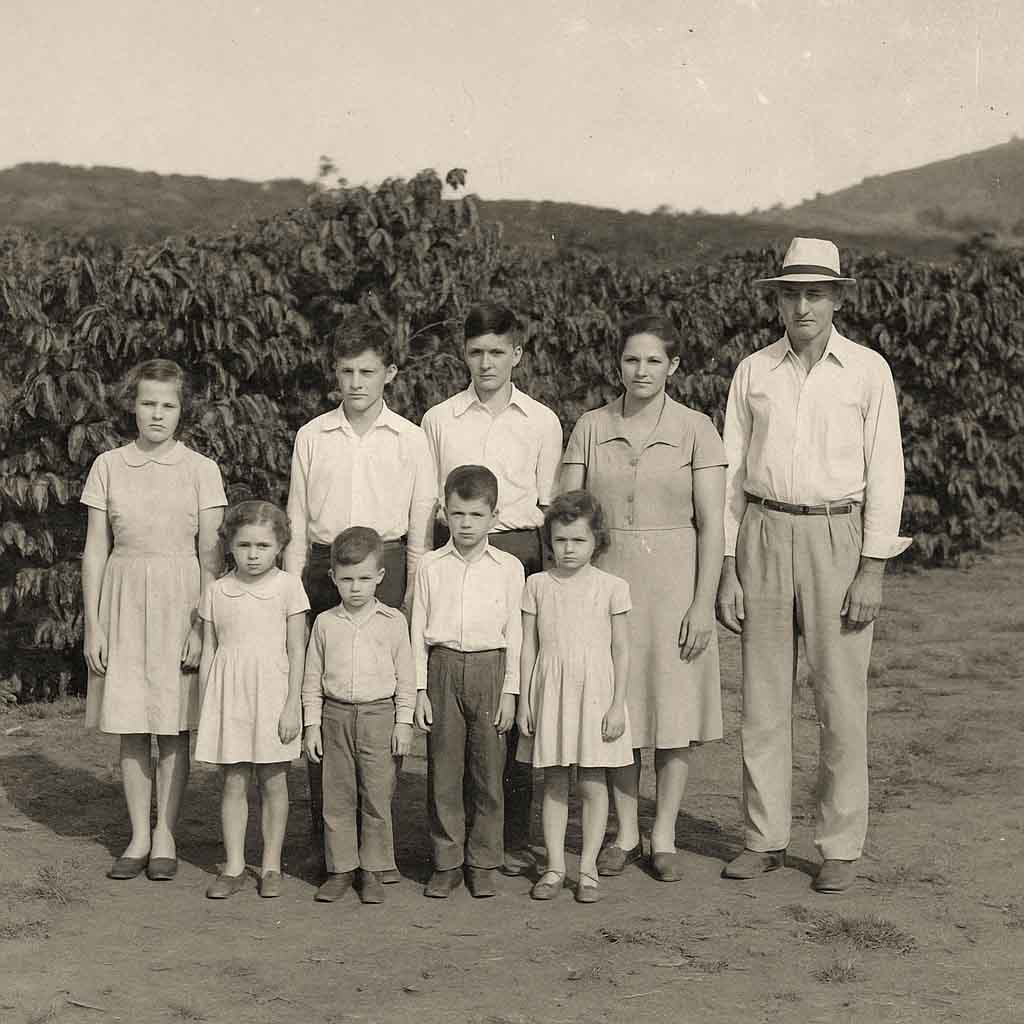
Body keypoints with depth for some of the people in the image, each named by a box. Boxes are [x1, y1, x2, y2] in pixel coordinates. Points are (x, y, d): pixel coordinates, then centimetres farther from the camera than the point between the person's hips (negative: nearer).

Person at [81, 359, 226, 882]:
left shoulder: (201, 470, -1)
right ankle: (138, 836, 16)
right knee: (130, 726, 6)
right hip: (123, 601, 2)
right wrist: (93, 625, 0)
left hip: (179, 602, -1)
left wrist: (202, 623, -8)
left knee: (173, 726, 3)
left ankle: (165, 834, 15)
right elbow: (95, 551, 5)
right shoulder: (108, 466, 3)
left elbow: (211, 555, -1)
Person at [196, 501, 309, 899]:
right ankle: (233, 867, 12)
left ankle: (271, 866, 16)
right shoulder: (217, 591, 4)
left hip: (272, 691, -2)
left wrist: (292, 705, -7)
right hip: (228, 693, 2)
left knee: (273, 781, 5)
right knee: (233, 781, 4)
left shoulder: (287, 586, -2)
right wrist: (205, 709, 7)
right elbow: (208, 653, 9)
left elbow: (296, 651, -2)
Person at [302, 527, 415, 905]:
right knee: (337, 799, 5)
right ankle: (340, 869, 15)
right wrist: (311, 725, 4)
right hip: (336, 716, 2)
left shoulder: (393, 622, 1)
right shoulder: (325, 623, 4)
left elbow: (406, 678, 3)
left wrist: (403, 723, -2)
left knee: (377, 798, 1)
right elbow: (312, 679, 8)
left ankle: (373, 871, 11)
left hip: (379, 716, -2)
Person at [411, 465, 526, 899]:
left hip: (489, 669, 0)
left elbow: (514, 633, 5)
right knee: (443, 769, 3)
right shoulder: (431, 566, 5)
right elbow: (418, 630, 6)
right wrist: (419, 689, 1)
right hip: (443, 668, 1)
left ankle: (482, 862, 14)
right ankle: (446, 862, 13)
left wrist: (509, 691, 0)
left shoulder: (508, 568, 3)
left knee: (487, 770, 3)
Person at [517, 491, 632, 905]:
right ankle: (554, 866, 15)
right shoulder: (538, 585, 2)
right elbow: (528, 646, 5)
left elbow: (620, 650, 0)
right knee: (553, 783, 7)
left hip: (595, 690, -1)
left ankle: (588, 868, 11)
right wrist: (524, 701, 3)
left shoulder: (612, 587, -2)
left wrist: (617, 705, -4)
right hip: (550, 691, 2)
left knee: (592, 784, 3)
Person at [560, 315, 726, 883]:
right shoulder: (591, 427, 3)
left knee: (673, 706, 3)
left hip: (672, 579, -2)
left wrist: (703, 603, -10)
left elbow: (711, 523, -5)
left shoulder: (695, 429, -3)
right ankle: (624, 834, 20)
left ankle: (664, 837, 15)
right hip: (607, 579, 2)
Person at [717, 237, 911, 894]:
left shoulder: (867, 370, -1)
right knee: (763, 695, 6)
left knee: (842, 698, -1)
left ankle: (842, 846, 10)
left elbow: (885, 472, -3)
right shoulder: (754, 372, 7)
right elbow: (732, 474, 8)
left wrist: (873, 569, -10)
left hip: (838, 539, -3)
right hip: (764, 538, 3)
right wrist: (727, 569, 3)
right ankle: (766, 839, 16)